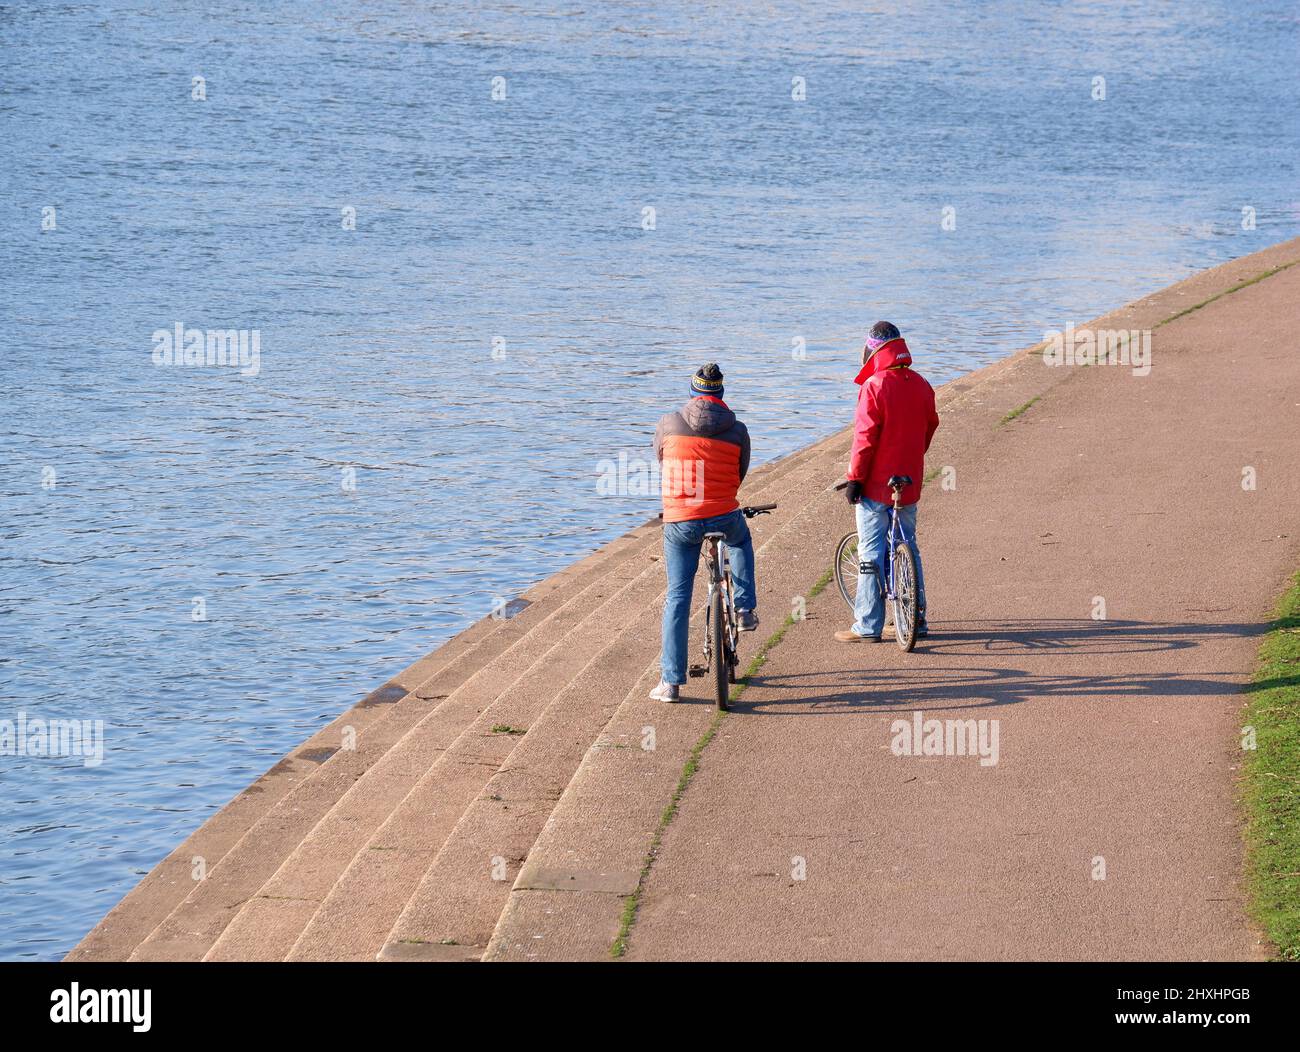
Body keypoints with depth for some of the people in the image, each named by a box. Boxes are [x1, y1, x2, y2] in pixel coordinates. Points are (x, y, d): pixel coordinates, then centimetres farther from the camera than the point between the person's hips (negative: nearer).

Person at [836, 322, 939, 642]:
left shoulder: (875, 385, -15)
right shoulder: (920, 384, 5)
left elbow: (865, 436, -17)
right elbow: (930, 426, 15)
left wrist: (854, 478, -11)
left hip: (876, 485, -6)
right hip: (909, 483, 6)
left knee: (871, 552, -2)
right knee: (908, 547, 16)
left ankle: (868, 625, -1)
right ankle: (917, 619, 19)